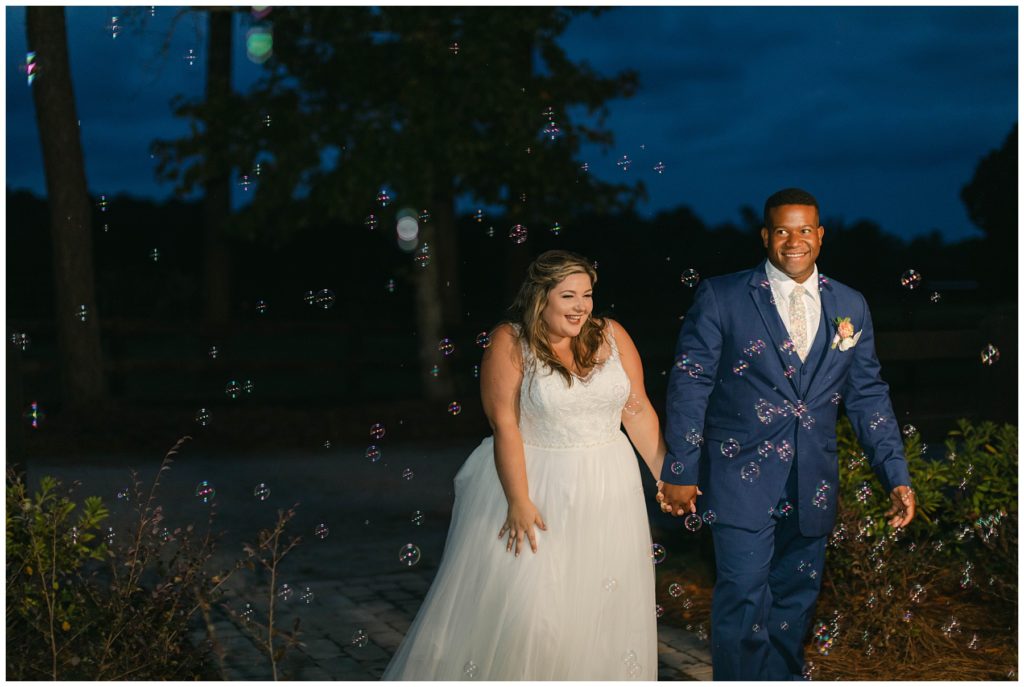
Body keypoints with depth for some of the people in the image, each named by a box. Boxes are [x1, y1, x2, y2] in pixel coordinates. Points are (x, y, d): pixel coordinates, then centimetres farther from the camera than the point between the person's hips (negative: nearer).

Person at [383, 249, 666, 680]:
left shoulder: (612, 336, 1)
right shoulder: (510, 343, -10)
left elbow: (638, 410, 5)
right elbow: (505, 424, -14)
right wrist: (518, 502, -20)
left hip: (606, 492, 4)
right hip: (534, 484, -4)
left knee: (604, 603, 10)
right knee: (515, 603, -1)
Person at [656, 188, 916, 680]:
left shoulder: (849, 306, 7)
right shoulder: (721, 297, -5)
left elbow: (867, 394, 10)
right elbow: (689, 385, -5)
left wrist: (896, 475, 4)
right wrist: (680, 472, -8)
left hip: (812, 486, 4)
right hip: (742, 477, -4)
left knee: (797, 596, 15)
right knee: (743, 601, -6)